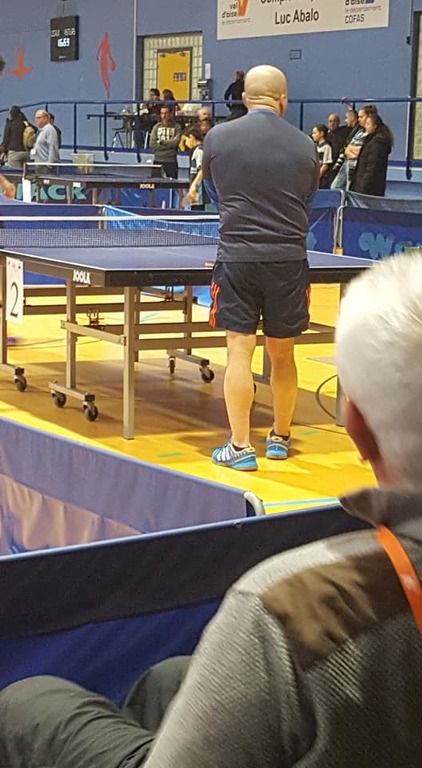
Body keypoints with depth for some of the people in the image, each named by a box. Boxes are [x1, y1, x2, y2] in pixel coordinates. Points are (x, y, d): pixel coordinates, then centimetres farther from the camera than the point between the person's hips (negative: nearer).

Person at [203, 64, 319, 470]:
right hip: (289, 258, 2)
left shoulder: (218, 137, -1)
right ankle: (280, 437, 27)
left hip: (237, 256, -1)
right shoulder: (304, 146, 1)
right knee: (282, 353, 13)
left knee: (239, 351, 1)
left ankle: (240, 446, 0)